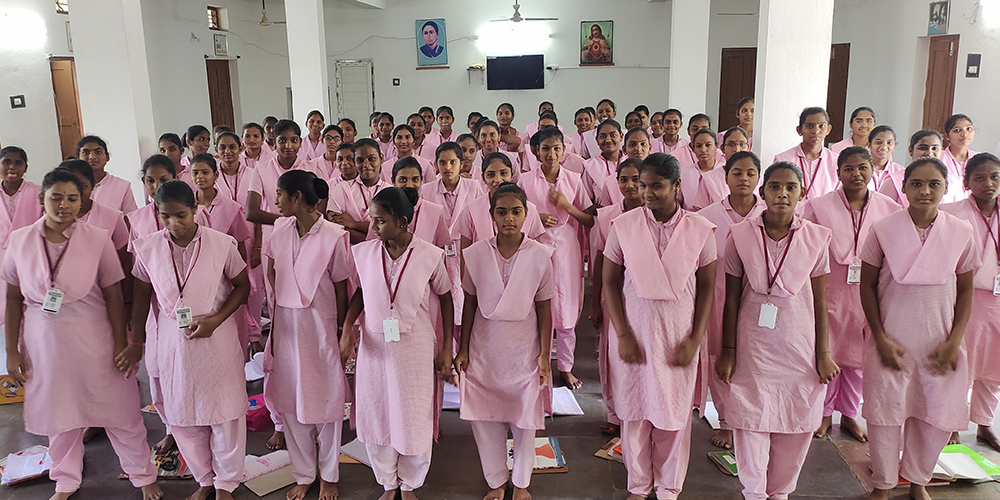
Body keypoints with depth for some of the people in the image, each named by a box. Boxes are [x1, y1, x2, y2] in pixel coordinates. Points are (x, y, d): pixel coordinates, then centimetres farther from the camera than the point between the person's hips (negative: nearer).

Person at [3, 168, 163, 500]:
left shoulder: (98, 239, -8)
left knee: (118, 412, 5)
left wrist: (122, 345, -7)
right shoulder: (20, 240, 0)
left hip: (93, 339, -2)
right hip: (43, 342, 2)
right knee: (58, 414, 15)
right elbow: (13, 298, 5)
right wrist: (12, 350, 4)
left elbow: (113, 296, -6)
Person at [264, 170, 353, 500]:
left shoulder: (334, 236, -15)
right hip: (285, 323, 5)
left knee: (326, 401, 7)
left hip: (320, 324, -5)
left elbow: (341, 290, -9)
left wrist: (342, 334, -5)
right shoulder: (280, 229, 1)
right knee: (291, 402, 13)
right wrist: (282, 302, 10)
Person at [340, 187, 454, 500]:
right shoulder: (363, 253, -4)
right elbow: (360, 292, 10)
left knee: (414, 418, 9)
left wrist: (446, 349, -1)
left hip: (416, 348, -2)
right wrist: (347, 328, -6)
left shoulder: (430, 256, -11)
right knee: (376, 415, 13)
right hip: (374, 347, 3)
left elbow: (445, 298, -1)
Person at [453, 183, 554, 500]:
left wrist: (544, 354, -2)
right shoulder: (475, 254, -5)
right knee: (485, 420, 9)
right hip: (484, 350, 1)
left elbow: (544, 309, -3)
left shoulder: (540, 256, -8)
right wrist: (463, 349, 4)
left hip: (524, 351, -1)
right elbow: (469, 305, 2)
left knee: (524, 420, 11)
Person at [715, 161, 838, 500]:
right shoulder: (740, 236, -5)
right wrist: (727, 351, -1)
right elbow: (731, 299, -1)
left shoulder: (816, 238, -2)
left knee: (797, 423, 9)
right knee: (751, 420, 5)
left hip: (799, 345, 1)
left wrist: (823, 353, 3)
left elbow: (820, 301, 3)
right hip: (753, 344, -1)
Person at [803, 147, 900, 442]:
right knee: (826, 354, 6)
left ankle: (849, 414, 31)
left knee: (859, 356, 12)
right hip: (829, 294, -2)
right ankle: (825, 413, 26)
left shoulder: (890, 209, 2)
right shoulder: (819, 207, -4)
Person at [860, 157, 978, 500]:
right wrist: (881, 339, -7)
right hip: (891, 340, -1)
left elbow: (965, 291, 5)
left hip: (939, 344, 2)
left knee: (938, 415, 10)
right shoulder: (882, 230, -6)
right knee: (885, 411, 6)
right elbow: (868, 286, -1)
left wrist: (954, 342, -3)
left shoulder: (962, 234, -2)